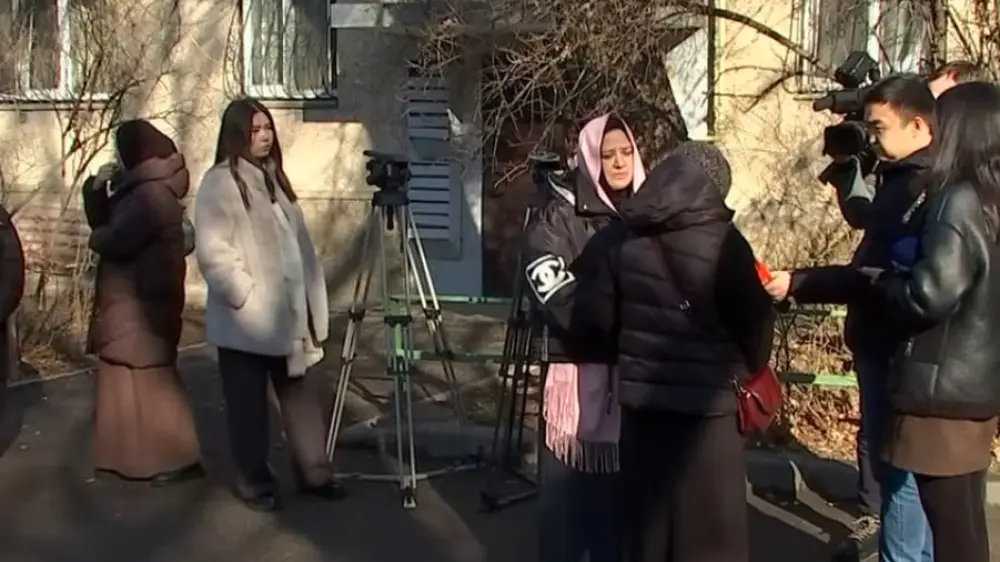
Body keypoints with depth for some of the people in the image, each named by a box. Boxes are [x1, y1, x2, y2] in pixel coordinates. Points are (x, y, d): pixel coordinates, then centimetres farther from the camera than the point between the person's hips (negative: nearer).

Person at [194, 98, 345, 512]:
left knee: (297, 392, 12)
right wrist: (246, 295, -18)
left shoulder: (274, 177, 14)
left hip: (286, 312, 7)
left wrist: (311, 302, 11)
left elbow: (298, 242, 17)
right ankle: (254, 481, 19)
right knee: (249, 402, 5)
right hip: (246, 319, -7)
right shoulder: (220, 182, -9)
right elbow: (212, 250, -18)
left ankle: (314, 471, 21)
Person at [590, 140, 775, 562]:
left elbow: (601, 316, 7)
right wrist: (750, 369, 12)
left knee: (646, 522, 15)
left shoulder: (628, 240, 2)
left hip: (641, 400, 5)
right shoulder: (721, 242, -12)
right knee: (709, 527, 6)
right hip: (707, 403, -5)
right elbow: (754, 319, -6)